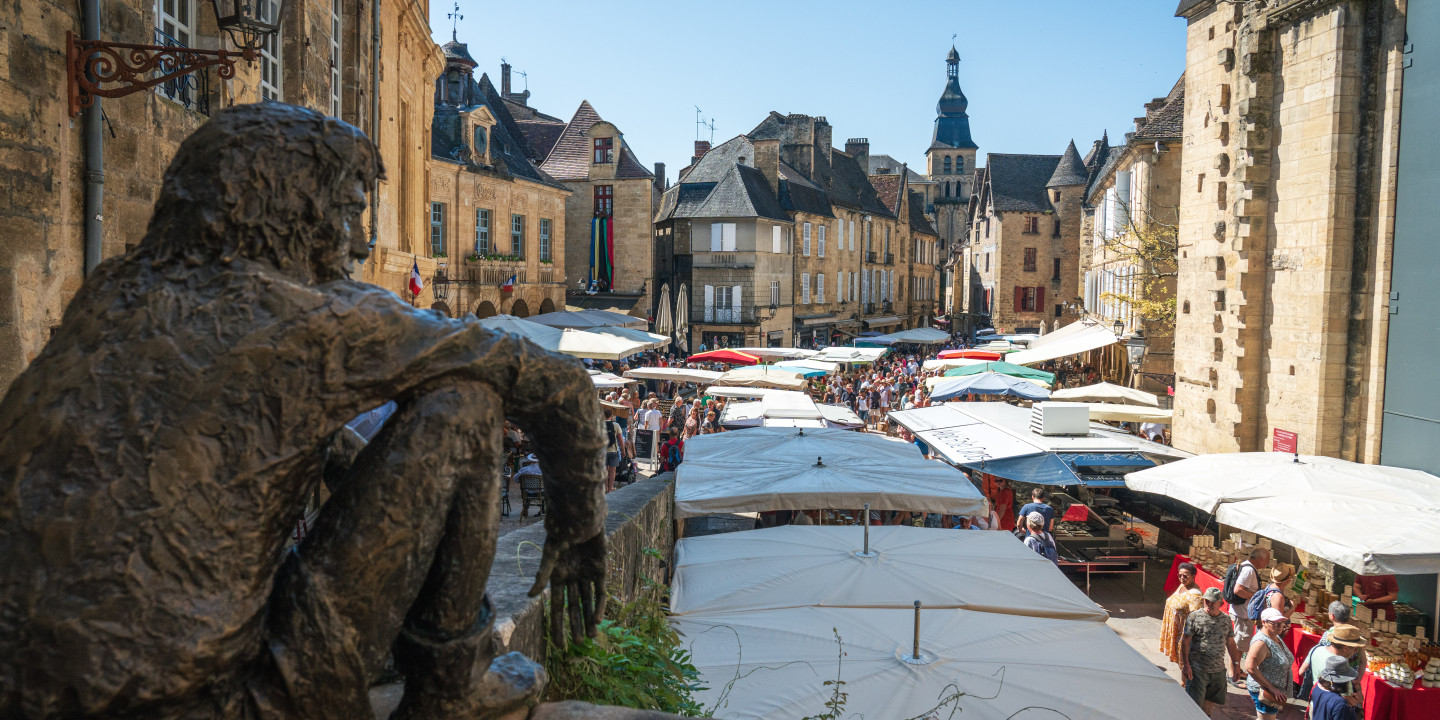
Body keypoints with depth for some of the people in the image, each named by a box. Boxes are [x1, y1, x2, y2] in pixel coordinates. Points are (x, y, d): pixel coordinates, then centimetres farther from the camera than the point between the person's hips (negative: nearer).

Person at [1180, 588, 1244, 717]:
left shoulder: (1226, 619, 6)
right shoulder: (1195, 616, -9)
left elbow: (1231, 643, 14)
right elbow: (1185, 641, -9)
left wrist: (1236, 665, 13)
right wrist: (1185, 665, -14)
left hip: (1218, 670, 4)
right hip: (1197, 669, -4)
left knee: (1210, 703, 14)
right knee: (1195, 704, -3)